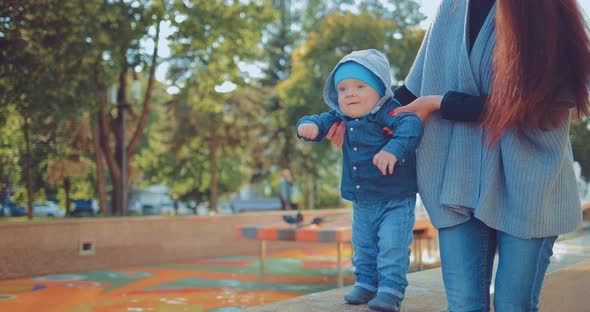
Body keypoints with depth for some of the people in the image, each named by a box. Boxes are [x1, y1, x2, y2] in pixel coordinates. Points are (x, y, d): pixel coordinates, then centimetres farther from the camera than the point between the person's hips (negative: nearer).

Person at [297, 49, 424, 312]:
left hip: (395, 200, -7)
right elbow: (323, 121, 3)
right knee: (363, 246, 19)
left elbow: (411, 125, -35)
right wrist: (309, 125, -22)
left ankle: (391, 290, 4)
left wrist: (394, 149, -51)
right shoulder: (341, 118, 2)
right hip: (361, 203, 7)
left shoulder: (388, 112, -21)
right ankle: (366, 283, 35)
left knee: (392, 246, -7)